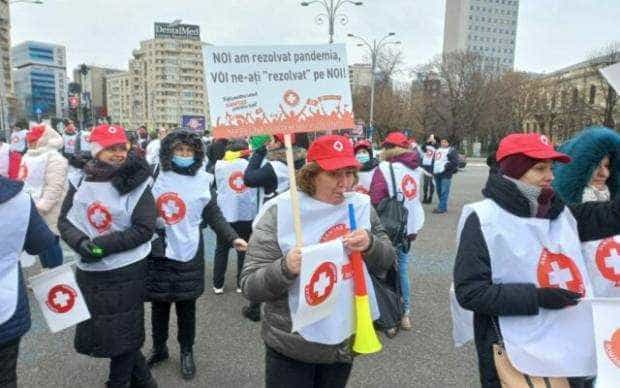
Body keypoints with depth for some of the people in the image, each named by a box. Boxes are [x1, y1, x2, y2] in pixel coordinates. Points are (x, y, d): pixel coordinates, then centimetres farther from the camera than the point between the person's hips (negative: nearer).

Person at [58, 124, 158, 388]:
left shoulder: (136, 183, -12)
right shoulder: (81, 181, 0)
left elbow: (144, 228, -15)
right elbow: (65, 220, 3)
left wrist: (103, 245, -20)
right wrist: (81, 242, -17)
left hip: (126, 272, -5)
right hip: (89, 271, 6)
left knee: (122, 335, 7)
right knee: (97, 332, 18)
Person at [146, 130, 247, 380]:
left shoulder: (201, 181, -1)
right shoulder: (155, 177, -1)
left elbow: (213, 215, 1)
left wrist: (232, 238, -8)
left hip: (188, 254, -1)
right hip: (157, 252, 1)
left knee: (186, 307, 10)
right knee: (159, 305, 13)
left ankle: (187, 352, 29)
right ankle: (158, 348, 36)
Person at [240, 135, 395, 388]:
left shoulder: (361, 206, -3)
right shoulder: (280, 213, -15)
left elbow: (387, 262, 3)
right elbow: (250, 286, -14)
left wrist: (370, 245, -18)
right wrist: (286, 268, -33)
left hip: (346, 343, 4)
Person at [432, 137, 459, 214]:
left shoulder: (452, 151, -1)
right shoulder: (437, 150, 21)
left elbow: (455, 162, -11)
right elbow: (434, 160, 28)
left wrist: (446, 167, -15)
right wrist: (433, 169, 14)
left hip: (446, 174, -7)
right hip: (437, 173, 7)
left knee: (444, 192, -9)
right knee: (439, 191, 11)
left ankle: (441, 208, -10)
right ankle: (443, 206, 21)